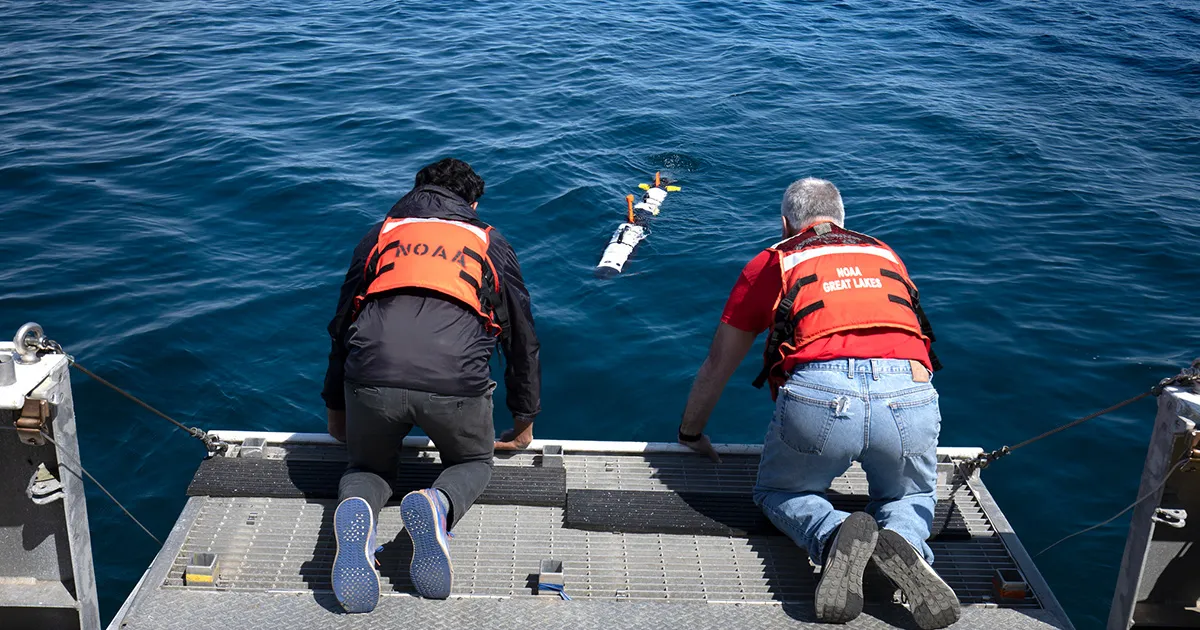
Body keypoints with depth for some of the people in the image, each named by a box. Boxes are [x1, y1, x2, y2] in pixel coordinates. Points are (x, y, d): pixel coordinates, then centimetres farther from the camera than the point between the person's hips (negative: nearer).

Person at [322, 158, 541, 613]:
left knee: (368, 467, 28)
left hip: (372, 375, 1)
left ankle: (356, 511, -9)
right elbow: (523, 338, 29)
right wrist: (524, 420, 40)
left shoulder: (381, 234, 29)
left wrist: (335, 406, 44)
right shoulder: (490, 244, 26)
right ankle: (438, 506, -8)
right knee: (473, 462, 28)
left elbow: (341, 324, 32)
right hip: (455, 381, -1)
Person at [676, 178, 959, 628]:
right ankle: (904, 544, -5)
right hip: (911, 397, 2)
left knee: (777, 493, 26)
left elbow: (717, 365, 30)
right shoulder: (885, 256, 32)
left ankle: (833, 535, -7)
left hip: (819, 395, -2)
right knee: (911, 497, 31)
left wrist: (690, 435, 46)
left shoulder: (772, 262, 24)